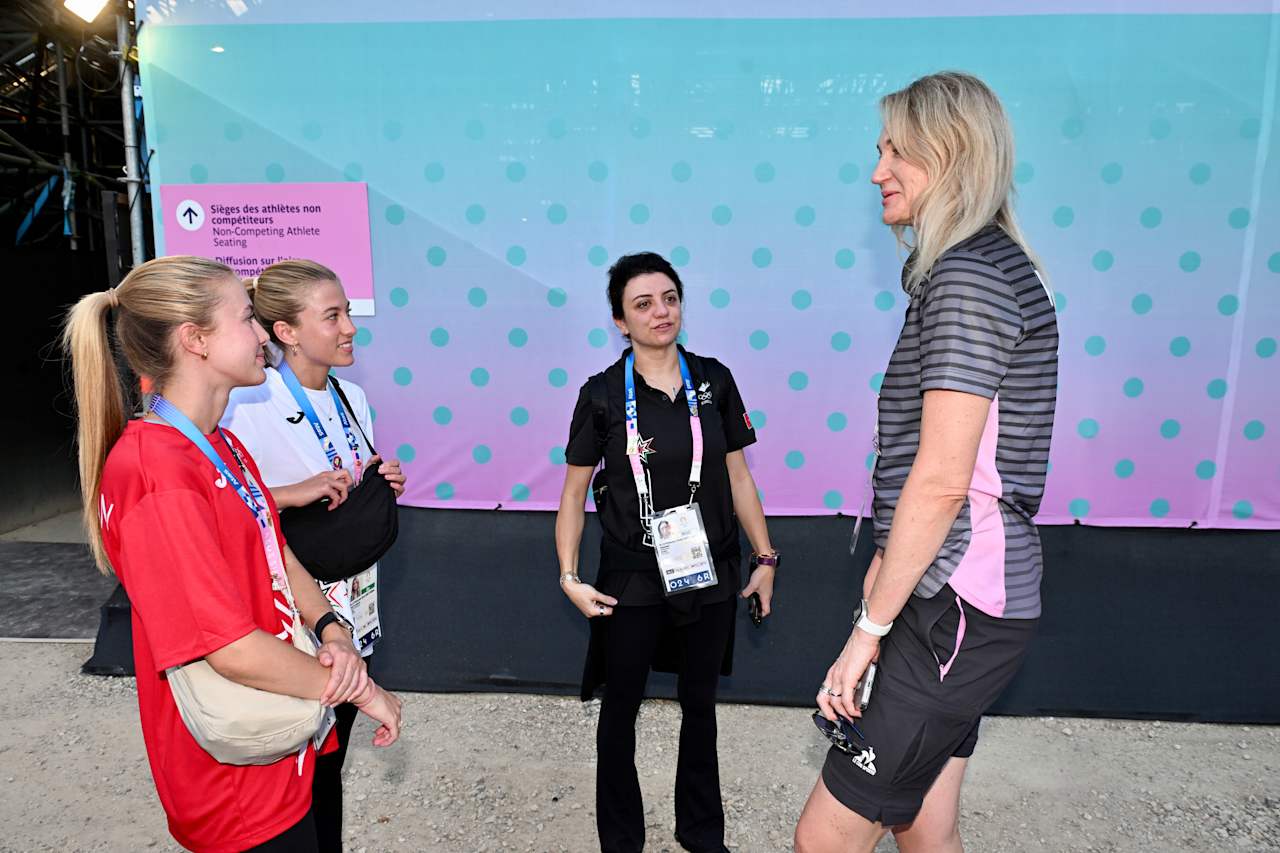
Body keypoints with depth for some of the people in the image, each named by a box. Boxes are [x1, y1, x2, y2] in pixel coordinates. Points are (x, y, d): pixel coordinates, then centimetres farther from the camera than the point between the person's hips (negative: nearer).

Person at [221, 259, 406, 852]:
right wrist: (292, 494, -28)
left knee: (329, 764, 20)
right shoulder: (248, 405, -18)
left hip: (351, 612, 6)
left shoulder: (351, 397, 5)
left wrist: (380, 488, -4)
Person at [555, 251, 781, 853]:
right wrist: (569, 577, -12)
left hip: (710, 575, 3)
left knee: (699, 702, 19)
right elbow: (573, 495, -4)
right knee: (621, 706, 13)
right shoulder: (603, 395, -9)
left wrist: (765, 558, 4)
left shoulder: (713, 381, -2)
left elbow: (738, 476, 4)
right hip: (632, 578, -2)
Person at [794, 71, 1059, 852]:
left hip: (956, 611, -10)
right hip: (955, 596, 10)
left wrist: (870, 628, -16)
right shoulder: (988, 264, 15)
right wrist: (887, 562, 20)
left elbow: (941, 481, -23)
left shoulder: (968, 275, -17)